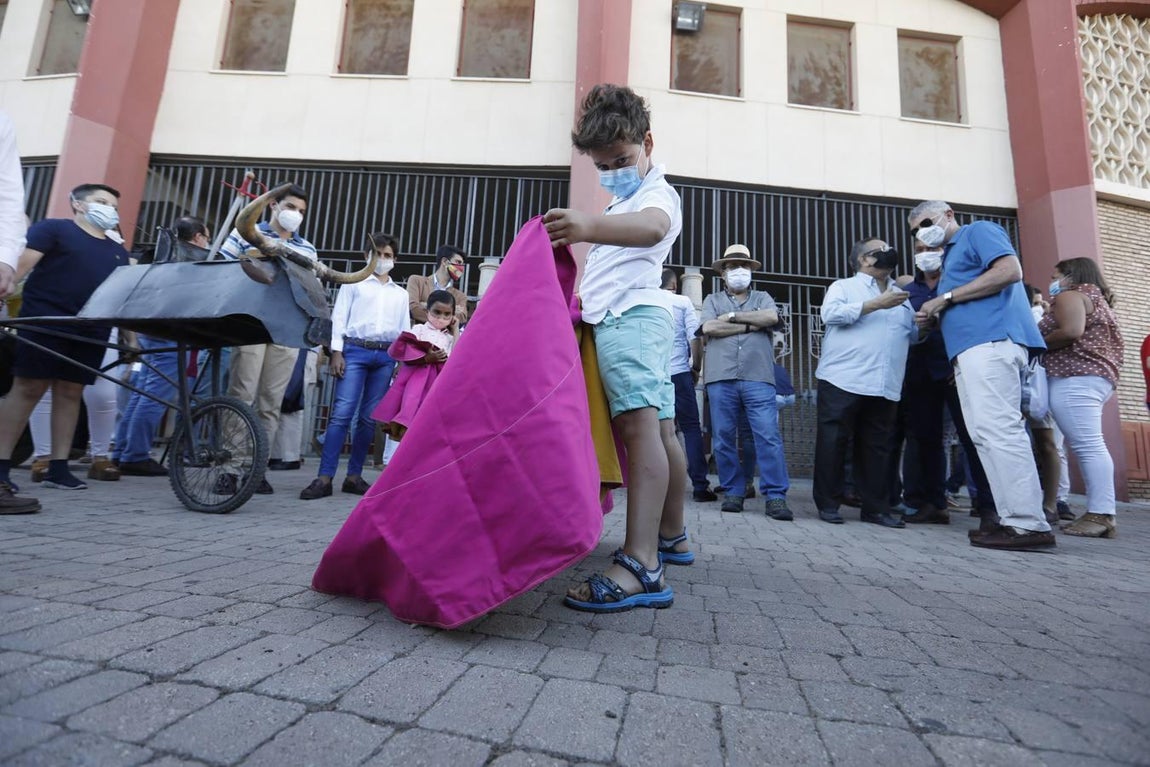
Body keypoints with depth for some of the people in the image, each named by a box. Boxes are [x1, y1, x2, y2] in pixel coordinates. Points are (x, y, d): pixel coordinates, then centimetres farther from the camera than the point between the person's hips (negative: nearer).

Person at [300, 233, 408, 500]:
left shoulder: (401, 294, 21)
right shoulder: (353, 283, 14)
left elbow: (405, 331, 17)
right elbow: (339, 318, 5)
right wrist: (336, 352, -6)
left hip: (386, 356, 3)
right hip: (355, 350, -3)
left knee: (369, 418, 2)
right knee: (341, 414, -12)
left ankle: (354, 476, 9)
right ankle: (324, 478, -12)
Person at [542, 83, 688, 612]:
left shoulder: (657, 192, -2)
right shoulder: (626, 202, 31)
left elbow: (651, 227, -28)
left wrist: (589, 227, -46)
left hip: (631, 315, -11)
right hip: (628, 316, 11)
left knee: (640, 426, -24)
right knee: (661, 430, 13)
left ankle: (641, 568, -33)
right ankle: (672, 538, 25)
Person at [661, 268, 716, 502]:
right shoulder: (683, 302, 4)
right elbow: (694, 338, -5)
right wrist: (696, 367, 6)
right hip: (678, 373, -2)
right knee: (691, 428, 2)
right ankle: (700, 486, -1)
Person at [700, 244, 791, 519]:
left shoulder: (762, 298, 20)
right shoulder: (713, 300, 18)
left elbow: (772, 317, -3)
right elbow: (709, 328, -2)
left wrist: (732, 316, -2)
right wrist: (751, 324, -1)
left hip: (758, 378, 0)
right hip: (721, 379, 1)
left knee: (768, 436, -8)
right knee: (724, 438, 2)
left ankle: (775, 496, -4)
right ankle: (733, 492, 12)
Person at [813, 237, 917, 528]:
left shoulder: (900, 295, 25)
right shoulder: (843, 286, 8)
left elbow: (912, 334, 23)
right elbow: (831, 313, -12)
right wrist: (876, 304, -13)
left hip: (885, 386, 5)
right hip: (843, 380, -5)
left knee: (877, 447, 6)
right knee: (833, 442, -4)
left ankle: (876, 508, 14)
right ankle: (828, 504, 4)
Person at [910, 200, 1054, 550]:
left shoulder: (978, 231, 7)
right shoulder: (951, 257, 31)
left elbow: (1010, 271, -11)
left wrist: (945, 298, -9)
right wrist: (934, 320, 12)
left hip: (991, 341, -10)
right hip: (973, 348, 10)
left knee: (996, 429, -15)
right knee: (988, 433, 5)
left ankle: (1029, 524, -13)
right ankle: (1015, 516, 7)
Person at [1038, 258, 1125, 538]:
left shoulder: (1069, 296, -1)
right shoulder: (1098, 300, 29)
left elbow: (1071, 332, -17)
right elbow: (1113, 343, 27)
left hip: (1075, 377, -10)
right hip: (1097, 377, 10)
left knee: (1087, 446, -14)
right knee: (1092, 446, 5)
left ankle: (1100, 515, -16)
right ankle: (1104, 514, 3)